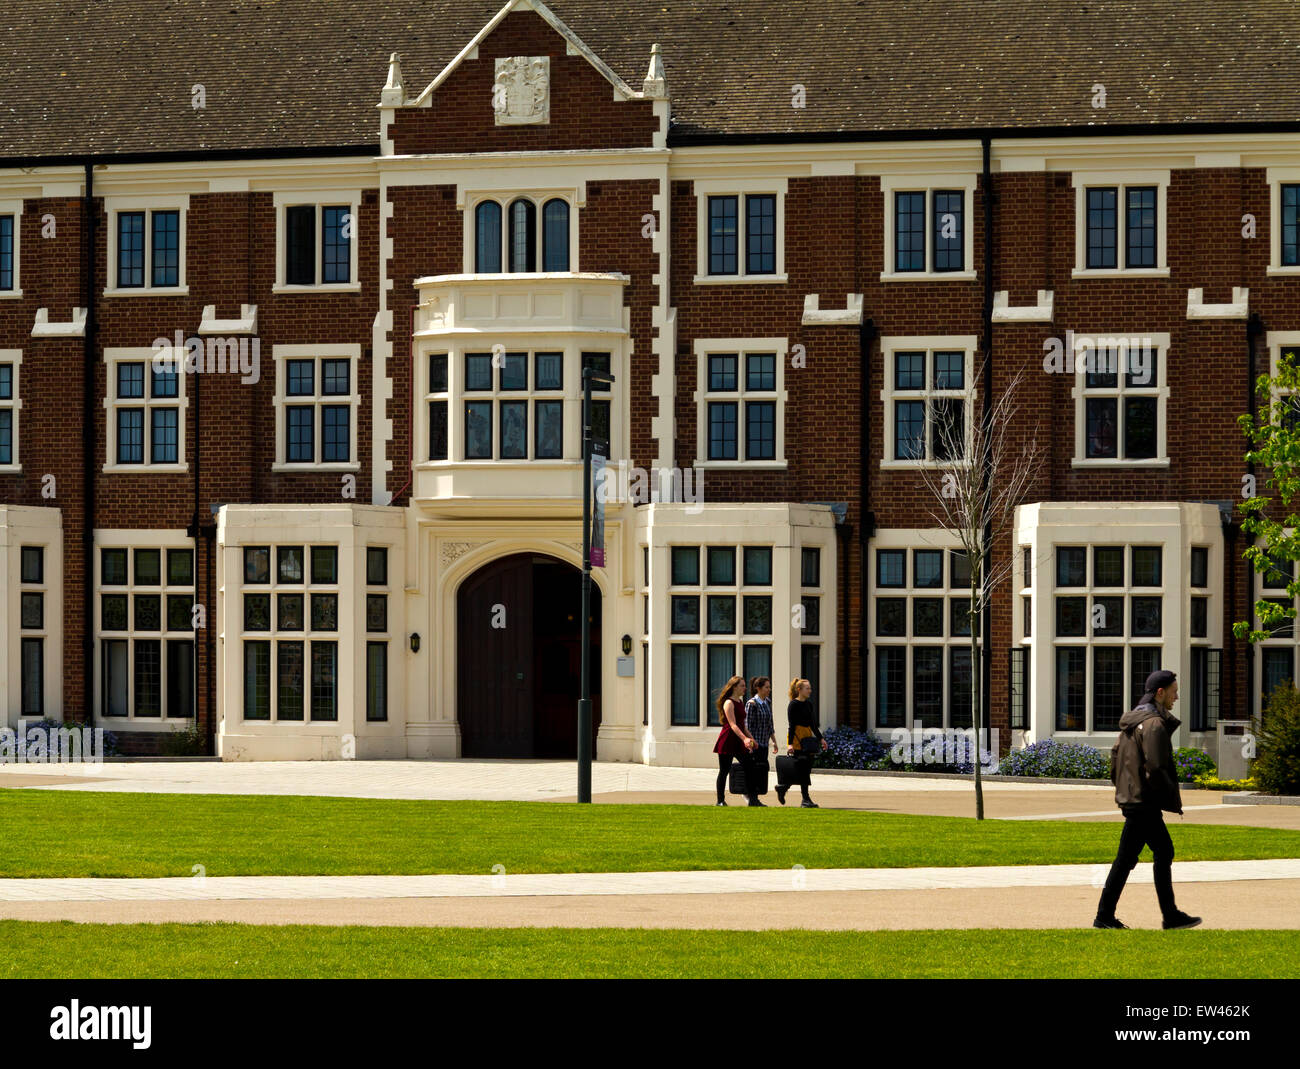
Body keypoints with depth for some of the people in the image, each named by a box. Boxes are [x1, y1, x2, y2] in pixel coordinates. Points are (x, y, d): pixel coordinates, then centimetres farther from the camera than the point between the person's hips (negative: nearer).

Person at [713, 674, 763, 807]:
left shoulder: (740, 702, 14)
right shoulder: (729, 703, -13)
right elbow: (732, 725, -22)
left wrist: (751, 738, 19)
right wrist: (745, 738, -33)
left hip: (739, 741, 8)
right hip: (727, 740, -8)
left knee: (749, 767, 1)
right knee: (724, 770, 0)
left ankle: (753, 799, 3)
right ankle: (720, 801, 8)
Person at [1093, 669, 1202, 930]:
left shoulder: (1132, 721, 14)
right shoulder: (1154, 724, -17)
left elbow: (1115, 761, 17)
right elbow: (1155, 769, -22)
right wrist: (1174, 797, -11)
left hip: (1131, 798, 10)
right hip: (1144, 802, -10)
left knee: (1164, 852, 14)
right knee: (1125, 859, -3)